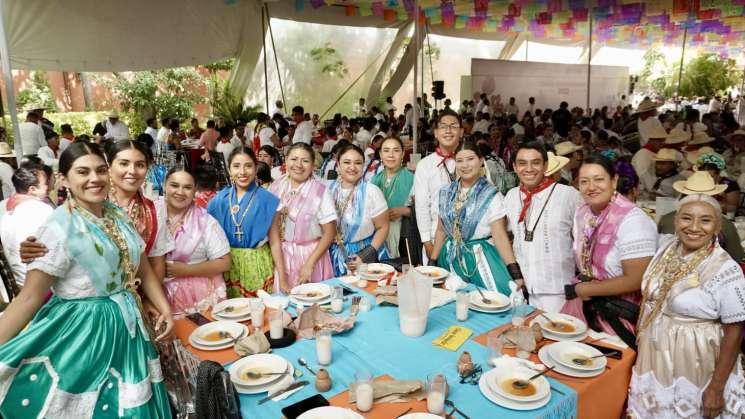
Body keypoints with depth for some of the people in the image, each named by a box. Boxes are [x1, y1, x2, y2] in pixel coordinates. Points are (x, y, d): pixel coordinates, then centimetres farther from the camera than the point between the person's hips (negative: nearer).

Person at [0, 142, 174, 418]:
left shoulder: (119, 216, 2)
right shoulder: (59, 229, -17)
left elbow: (143, 271, 8)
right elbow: (30, 297, -18)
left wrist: (166, 310, 0)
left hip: (127, 329, 6)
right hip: (82, 333, -6)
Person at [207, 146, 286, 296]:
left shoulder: (267, 200, -7)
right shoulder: (219, 200, 1)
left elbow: (274, 242, -7)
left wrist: (282, 279, -8)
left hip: (257, 267, -3)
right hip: (227, 266, 3)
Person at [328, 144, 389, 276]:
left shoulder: (371, 191, -10)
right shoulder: (330, 189, -2)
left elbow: (382, 228, -7)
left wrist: (366, 256, -14)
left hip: (366, 252, -3)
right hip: (337, 256, 3)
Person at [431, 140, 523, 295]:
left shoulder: (491, 196, -7)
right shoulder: (445, 193, 5)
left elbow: (499, 235, -11)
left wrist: (515, 273, -17)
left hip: (481, 258, -3)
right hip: (451, 258, 4)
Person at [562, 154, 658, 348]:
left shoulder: (632, 220, -21)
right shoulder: (582, 212, 0)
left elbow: (635, 281, -24)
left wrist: (580, 289, -16)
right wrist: (578, 289, -6)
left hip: (618, 317, -6)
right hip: (582, 304, 6)